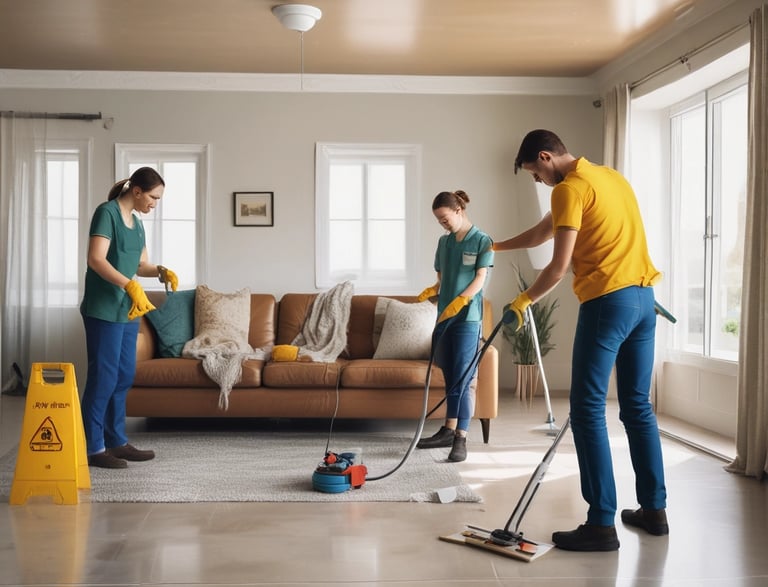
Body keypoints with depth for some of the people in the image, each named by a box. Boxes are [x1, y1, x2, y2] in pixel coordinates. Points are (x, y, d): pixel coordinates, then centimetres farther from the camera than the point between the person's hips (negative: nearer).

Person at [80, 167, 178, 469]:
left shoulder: (136, 222, 15)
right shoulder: (106, 212, -11)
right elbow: (96, 260, -21)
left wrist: (161, 271, 0)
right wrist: (130, 286, -30)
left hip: (127, 309, 9)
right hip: (103, 309, -9)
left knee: (124, 377, 11)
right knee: (103, 377, -5)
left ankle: (116, 442, 20)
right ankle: (93, 448, 3)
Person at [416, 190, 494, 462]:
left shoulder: (482, 240, -3)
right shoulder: (444, 242, 15)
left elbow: (480, 279, -9)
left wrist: (457, 303, -21)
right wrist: (432, 290, -4)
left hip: (467, 318, -6)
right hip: (444, 317, 6)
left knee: (463, 378, -7)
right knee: (451, 377, 10)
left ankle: (461, 438, -6)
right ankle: (448, 430, 17)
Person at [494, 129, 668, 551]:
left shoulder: (570, 188, -9)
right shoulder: (611, 176, 20)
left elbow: (558, 266, -13)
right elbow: (544, 231, 30)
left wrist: (523, 301, 3)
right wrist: (497, 247, 39)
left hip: (607, 301, -9)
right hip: (643, 298, 9)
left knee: (587, 411, -5)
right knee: (638, 407, 14)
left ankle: (602, 524, -5)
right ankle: (654, 509, 21)